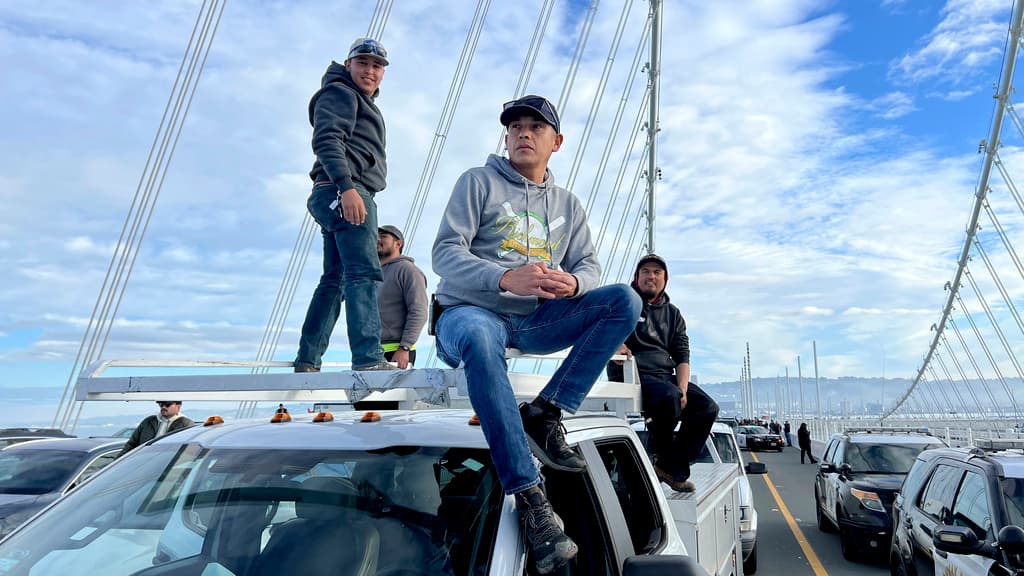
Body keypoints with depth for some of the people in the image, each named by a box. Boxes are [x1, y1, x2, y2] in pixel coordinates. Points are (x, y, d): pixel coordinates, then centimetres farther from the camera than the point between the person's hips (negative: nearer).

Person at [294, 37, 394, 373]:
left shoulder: (361, 102, 33)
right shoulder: (340, 93, 3)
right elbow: (327, 140, -14)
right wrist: (346, 186, -27)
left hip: (342, 195, 10)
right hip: (346, 192, -10)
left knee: (334, 280, 8)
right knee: (364, 273, -20)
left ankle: (307, 363, 10)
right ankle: (369, 360, -29)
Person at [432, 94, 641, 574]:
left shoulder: (569, 204, 16)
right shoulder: (478, 182, 2)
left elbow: (589, 266, 9)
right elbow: (445, 252, -9)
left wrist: (573, 283, -18)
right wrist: (505, 277, -28)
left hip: (535, 319, 4)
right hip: (471, 311, -4)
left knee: (625, 300, -15)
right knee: (479, 337, -41)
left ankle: (545, 414, -21)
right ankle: (529, 499, -40)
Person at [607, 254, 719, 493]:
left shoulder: (673, 313, 20)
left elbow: (682, 356, 13)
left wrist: (683, 389, -5)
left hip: (666, 375, 6)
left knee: (707, 407, -13)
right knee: (670, 396, -34)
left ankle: (672, 467, -4)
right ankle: (660, 455, -8)